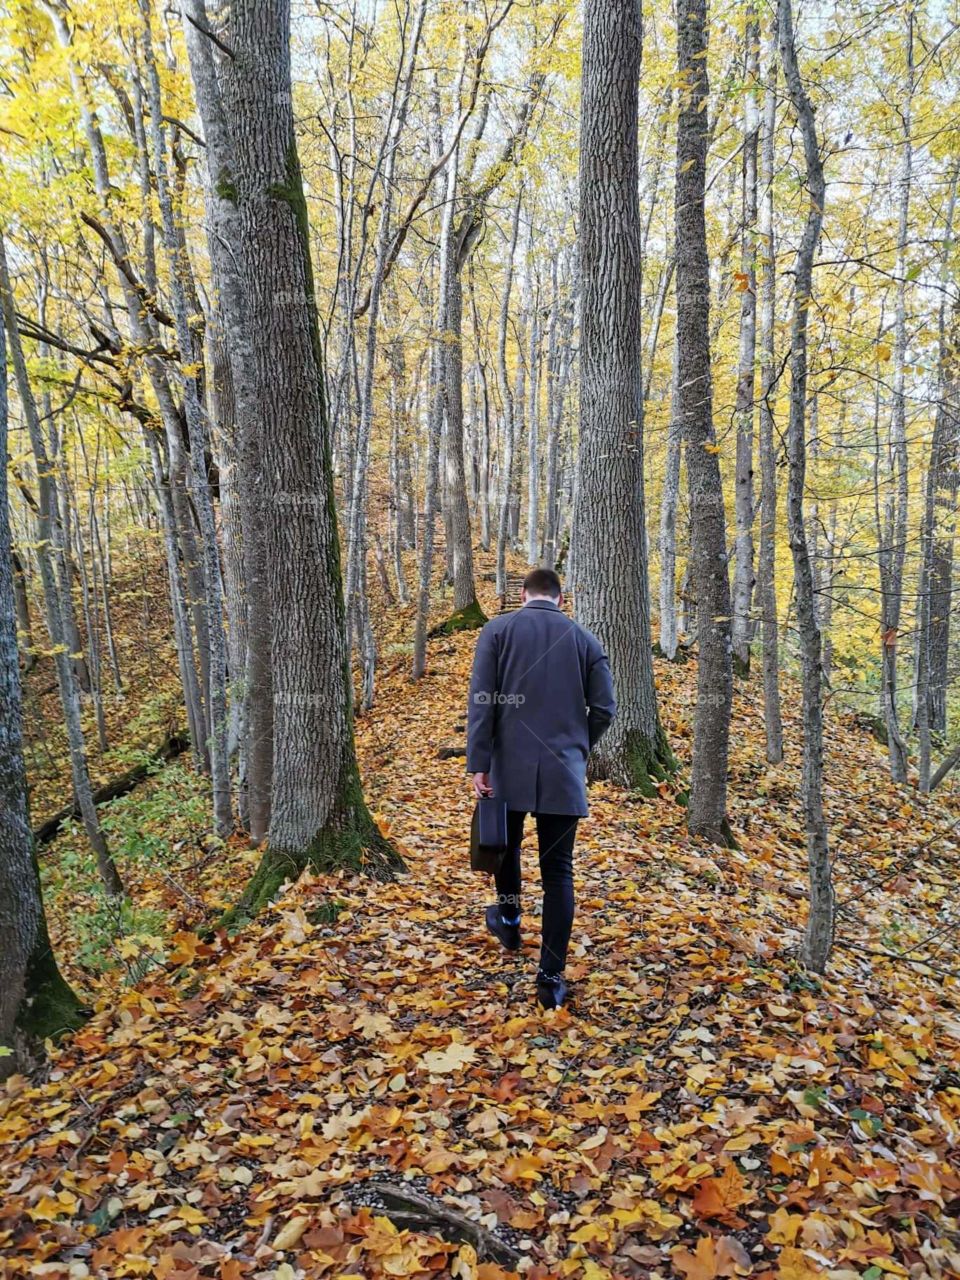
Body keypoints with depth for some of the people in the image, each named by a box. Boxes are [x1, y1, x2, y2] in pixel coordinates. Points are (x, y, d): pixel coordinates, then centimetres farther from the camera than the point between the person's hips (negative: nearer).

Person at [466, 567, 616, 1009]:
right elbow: (604, 708, 3)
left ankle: (509, 919, 44)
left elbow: (481, 702, -8)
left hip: (510, 766, -1)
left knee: (505, 844, 25)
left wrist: (478, 764, -8)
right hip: (564, 772, 1)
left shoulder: (498, 629, 0)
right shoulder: (585, 639, 6)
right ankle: (552, 976, 5)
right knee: (558, 870, 5)